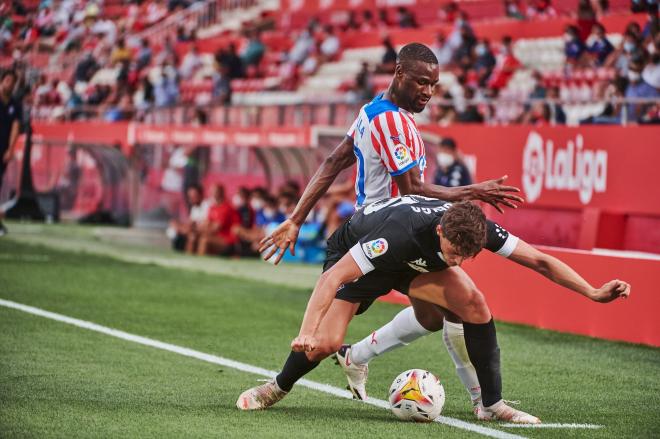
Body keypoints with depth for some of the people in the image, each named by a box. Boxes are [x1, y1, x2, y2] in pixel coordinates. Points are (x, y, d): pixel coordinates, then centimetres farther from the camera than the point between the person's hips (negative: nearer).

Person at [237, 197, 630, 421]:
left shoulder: (480, 229, -30)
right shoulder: (399, 233, -45)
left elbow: (539, 261, -19)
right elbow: (334, 277, -45)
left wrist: (594, 292, -23)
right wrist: (306, 331, -56)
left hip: (415, 263, 5)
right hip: (351, 251, -4)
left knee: (474, 304, -19)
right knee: (324, 344, -19)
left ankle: (491, 404, -8)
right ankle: (278, 387, 13)